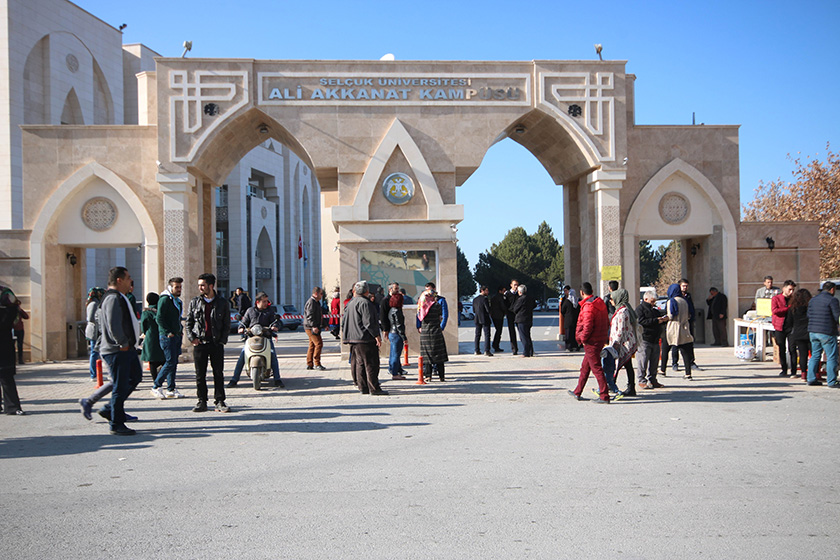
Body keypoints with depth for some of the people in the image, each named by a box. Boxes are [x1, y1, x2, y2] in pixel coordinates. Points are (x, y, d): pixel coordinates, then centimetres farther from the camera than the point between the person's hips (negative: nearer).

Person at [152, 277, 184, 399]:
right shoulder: (165, 299, -10)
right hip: (167, 336, -9)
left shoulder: (178, 301, 18)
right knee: (170, 362, -10)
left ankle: (171, 389, 13)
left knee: (174, 363, 9)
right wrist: (168, 332, -19)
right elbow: (159, 318, -17)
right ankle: (156, 387, -1)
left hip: (176, 336, 9)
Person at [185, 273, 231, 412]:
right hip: (199, 343, 1)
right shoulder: (194, 302, 8)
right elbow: (188, 322, 11)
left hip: (216, 344, -1)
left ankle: (219, 402, 7)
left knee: (219, 374, 0)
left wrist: (222, 340, -4)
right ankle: (202, 402, 13)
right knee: (200, 375, 4)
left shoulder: (223, 303, 4)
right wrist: (192, 338, -3)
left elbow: (226, 325, 6)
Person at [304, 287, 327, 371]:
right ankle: (316, 364, -10)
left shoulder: (316, 302, 19)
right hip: (310, 327, -11)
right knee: (318, 343, -13)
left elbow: (319, 315, 30)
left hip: (315, 327, 11)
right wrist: (313, 326, -31)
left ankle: (309, 364, 16)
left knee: (312, 345, 12)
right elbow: (309, 316, -23)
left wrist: (324, 325, 28)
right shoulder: (311, 302, -14)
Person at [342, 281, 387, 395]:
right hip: (366, 338, -9)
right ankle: (374, 388, -6)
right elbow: (368, 322, -19)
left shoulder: (350, 303, 16)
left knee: (360, 364, 12)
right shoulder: (365, 303, -14)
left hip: (353, 338, 9)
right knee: (371, 364, -6)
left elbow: (344, 321, 20)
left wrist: (344, 334, 26)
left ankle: (363, 387, 13)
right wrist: (376, 335, -17)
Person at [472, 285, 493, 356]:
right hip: (485, 319, -6)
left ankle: (477, 351, 15)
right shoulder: (485, 299, -14)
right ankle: (486, 351, -10)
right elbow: (488, 310, -17)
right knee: (487, 335, -4)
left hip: (477, 319, 7)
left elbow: (473, 310, 11)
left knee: (477, 335, 13)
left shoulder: (474, 299, 7)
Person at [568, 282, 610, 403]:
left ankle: (604, 397, -3)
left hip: (591, 342, -10)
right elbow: (607, 323, 16)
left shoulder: (588, 307, -18)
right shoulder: (601, 304, 11)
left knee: (596, 368, -5)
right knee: (585, 367, 18)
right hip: (601, 339, 10)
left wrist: (582, 338, -12)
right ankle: (577, 393, 28)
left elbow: (588, 326, -25)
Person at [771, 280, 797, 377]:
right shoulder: (776, 298, 6)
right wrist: (789, 308, -9)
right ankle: (784, 370, 15)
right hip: (780, 327, -1)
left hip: (791, 327, 1)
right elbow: (774, 310, -10)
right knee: (782, 350, 5)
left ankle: (794, 371, -1)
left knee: (792, 349, -6)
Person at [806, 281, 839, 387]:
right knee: (831, 357, 0)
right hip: (827, 333, -7)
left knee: (815, 355, 14)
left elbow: (808, 315, 15)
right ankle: (831, 382, 1)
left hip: (812, 331, 7)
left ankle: (811, 379, 14)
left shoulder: (812, 300, 12)